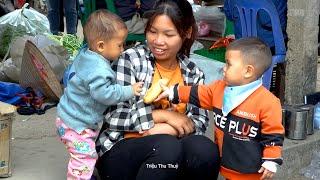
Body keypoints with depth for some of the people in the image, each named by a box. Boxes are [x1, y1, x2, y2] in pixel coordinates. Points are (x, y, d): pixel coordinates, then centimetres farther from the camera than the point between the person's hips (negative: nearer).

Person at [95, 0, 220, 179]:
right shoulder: (131, 60, -5)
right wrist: (164, 115, -14)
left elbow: (200, 122, -4)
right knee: (166, 146, -33)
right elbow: (113, 116, -12)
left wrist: (166, 129, -20)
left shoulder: (194, 73, 8)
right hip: (122, 150, -3)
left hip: (170, 155, 3)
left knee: (205, 149, -27)